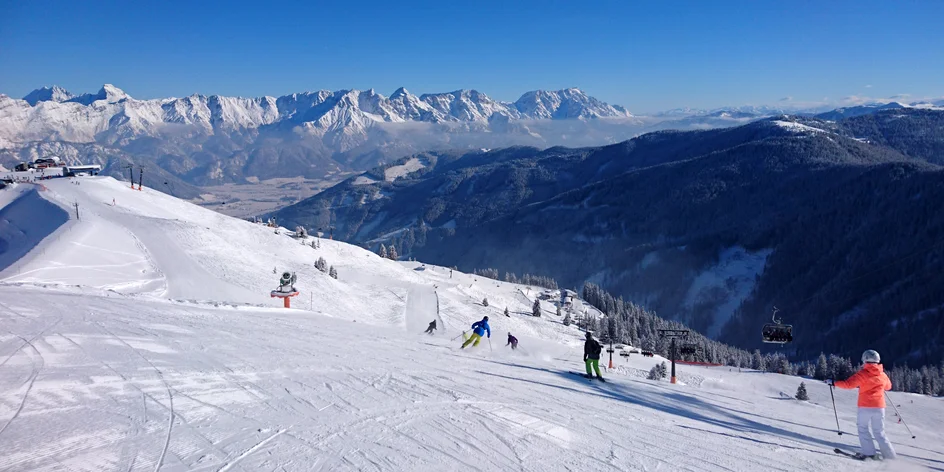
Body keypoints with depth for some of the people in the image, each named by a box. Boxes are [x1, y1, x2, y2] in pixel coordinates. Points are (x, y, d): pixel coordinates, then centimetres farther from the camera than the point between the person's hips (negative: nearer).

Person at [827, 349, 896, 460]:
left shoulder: (862, 374, -10)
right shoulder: (883, 375, 5)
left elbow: (848, 384, -17)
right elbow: (888, 386, 25)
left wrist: (833, 382, -9)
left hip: (865, 407, -4)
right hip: (879, 407, 4)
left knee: (863, 429, 10)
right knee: (879, 432, 13)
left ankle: (868, 452, -3)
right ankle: (890, 455, 6)